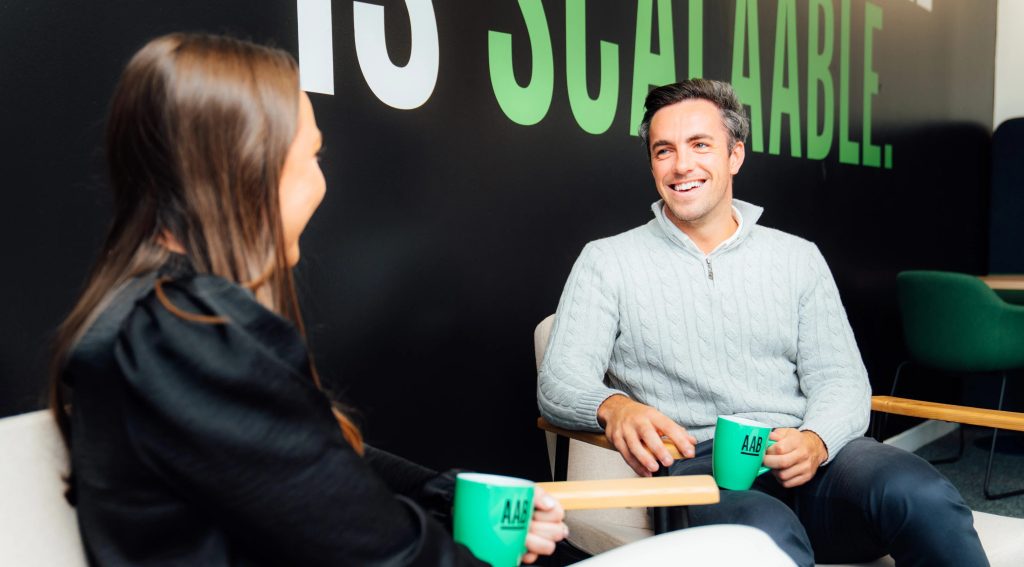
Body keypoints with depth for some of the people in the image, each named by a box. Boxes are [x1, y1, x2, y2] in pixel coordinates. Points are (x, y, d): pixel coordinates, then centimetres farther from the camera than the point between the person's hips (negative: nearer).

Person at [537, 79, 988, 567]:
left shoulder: (798, 258, 15)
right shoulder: (606, 261, 8)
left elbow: (840, 378, 9)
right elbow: (559, 380, -1)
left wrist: (815, 441, -15)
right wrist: (613, 406, -25)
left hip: (800, 461, 4)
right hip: (693, 465, -3)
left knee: (922, 495, -28)